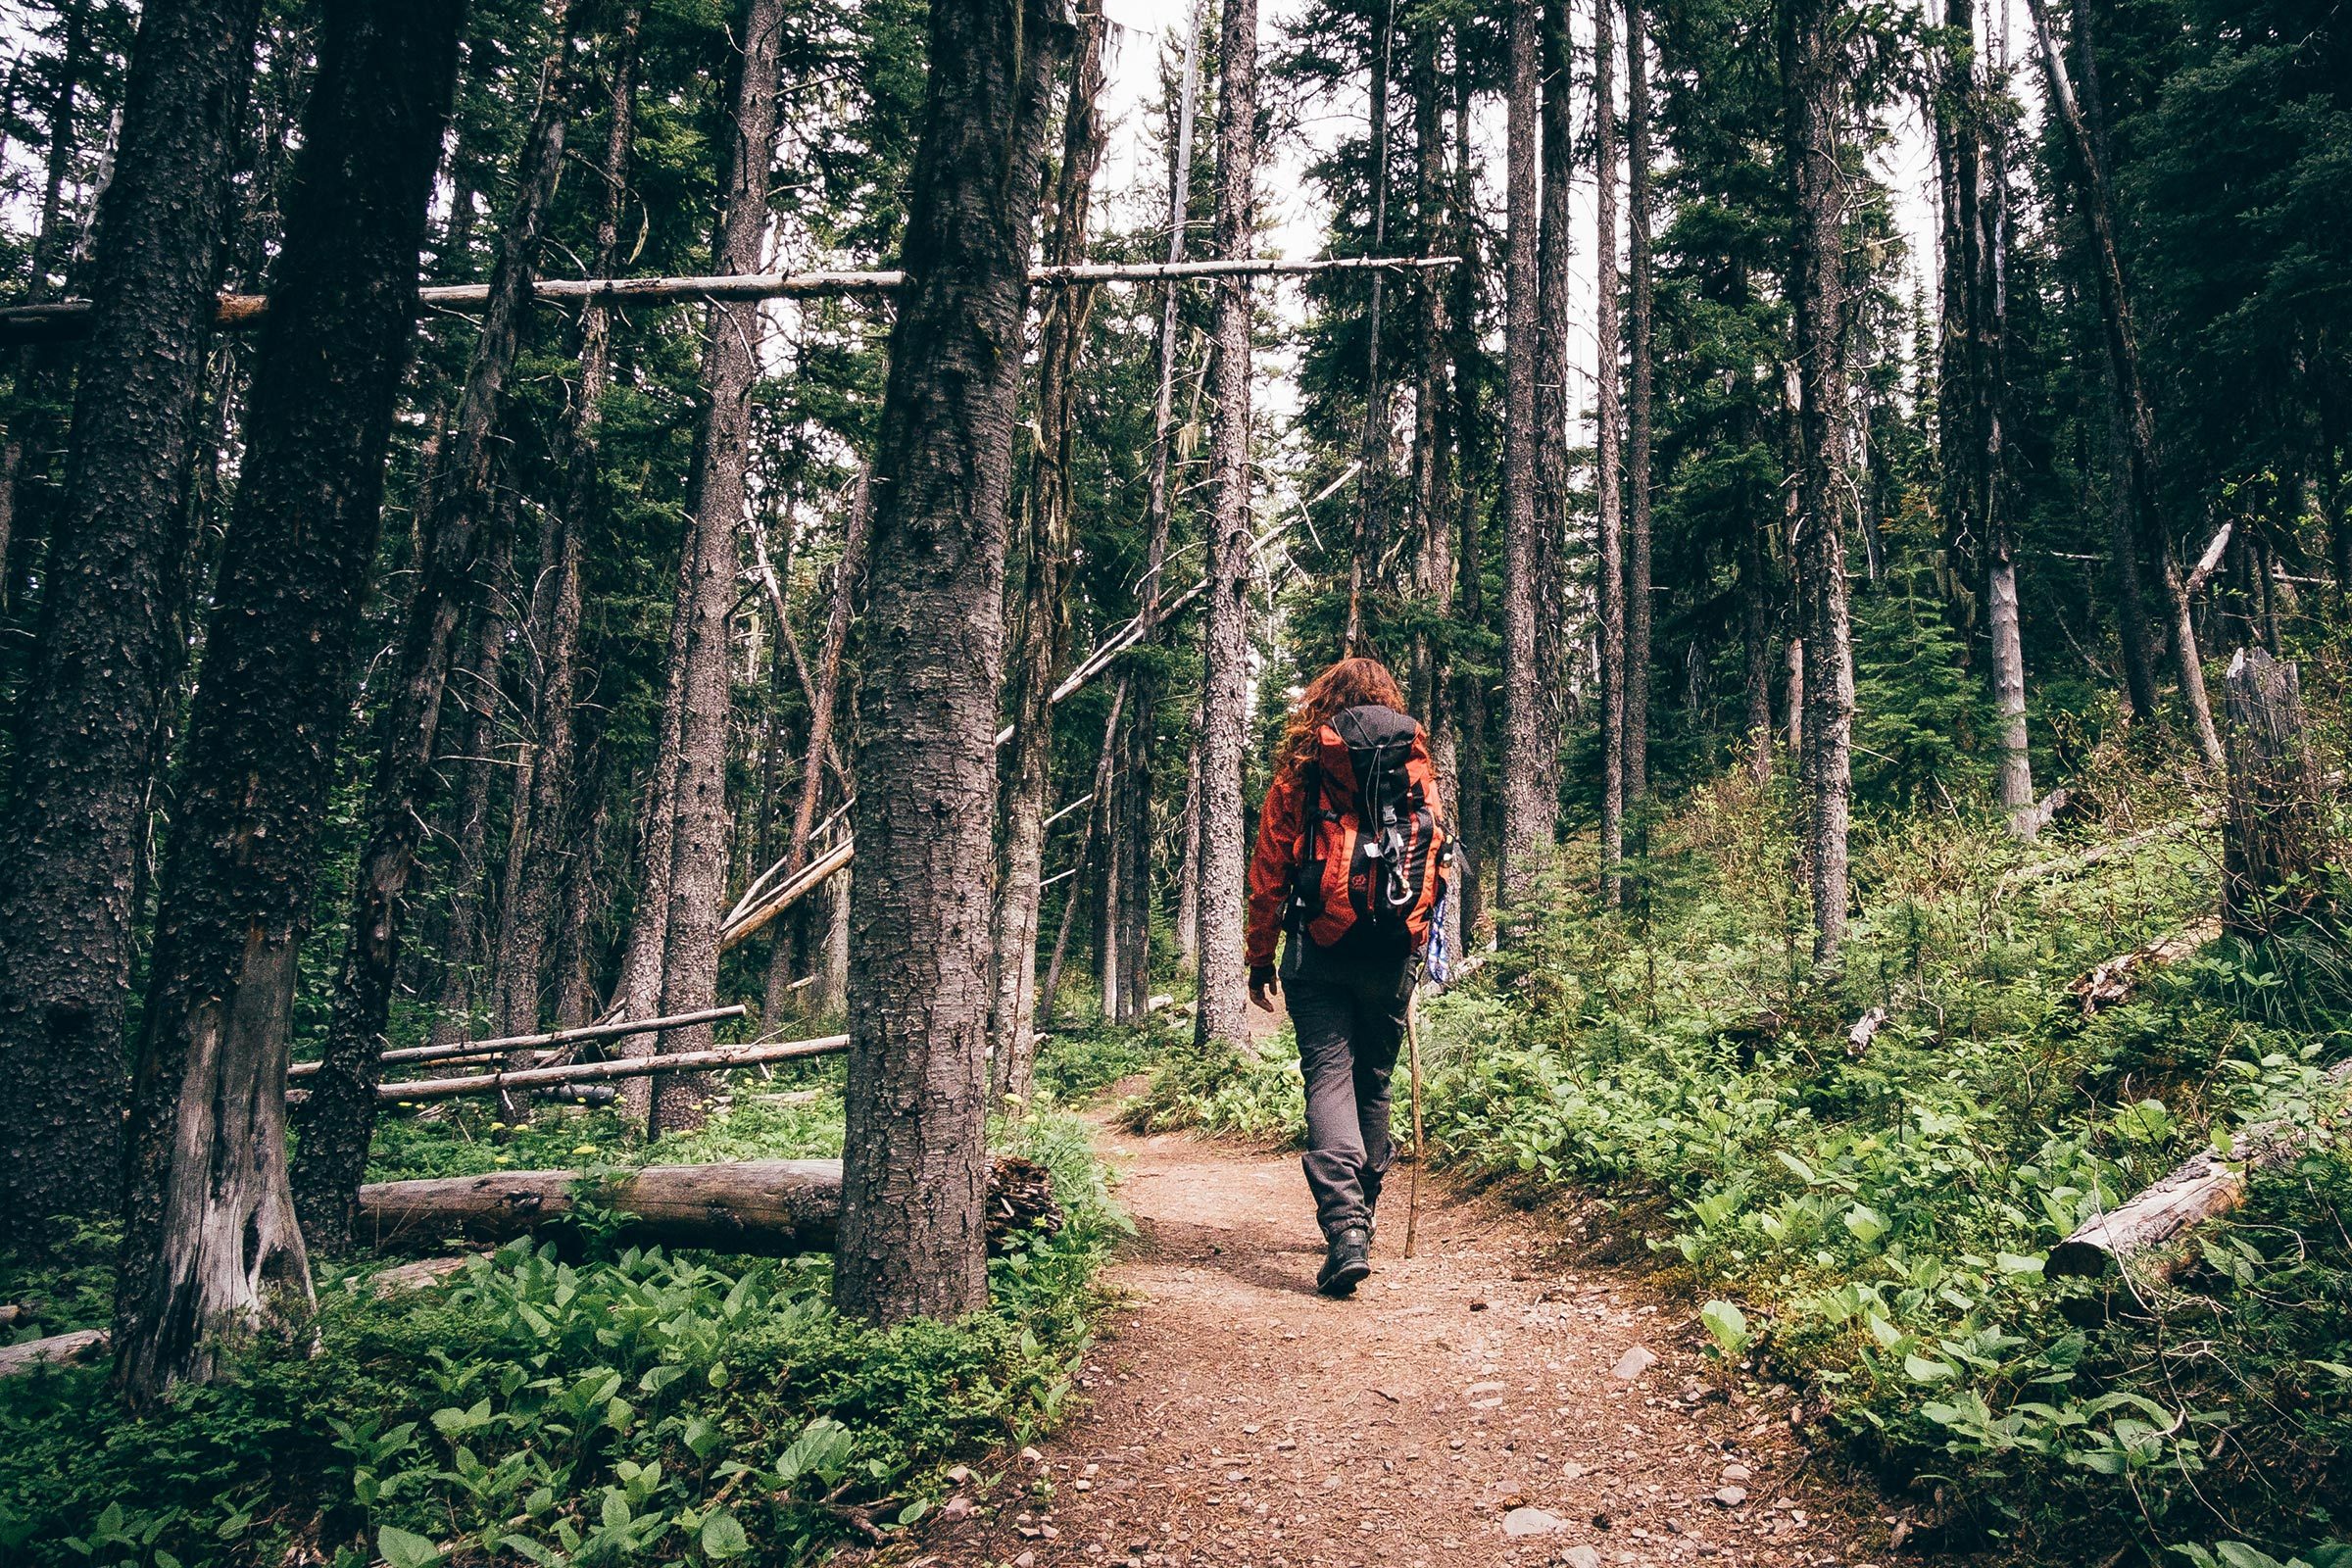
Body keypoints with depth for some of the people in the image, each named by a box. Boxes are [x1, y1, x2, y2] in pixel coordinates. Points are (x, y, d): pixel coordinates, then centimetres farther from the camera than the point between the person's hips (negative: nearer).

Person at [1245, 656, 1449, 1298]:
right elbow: (1434, 861, 11)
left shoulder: (1300, 771, 0)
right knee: (1373, 1081, 16)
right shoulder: (1417, 769, 8)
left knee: (1329, 1076, -3)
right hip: (1394, 954, 3)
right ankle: (1360, 1215, 28)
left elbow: (1269, 873, -1)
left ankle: (1344, 1226, -19)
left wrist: (1260, 962, 7)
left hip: (1320, 949, -3)